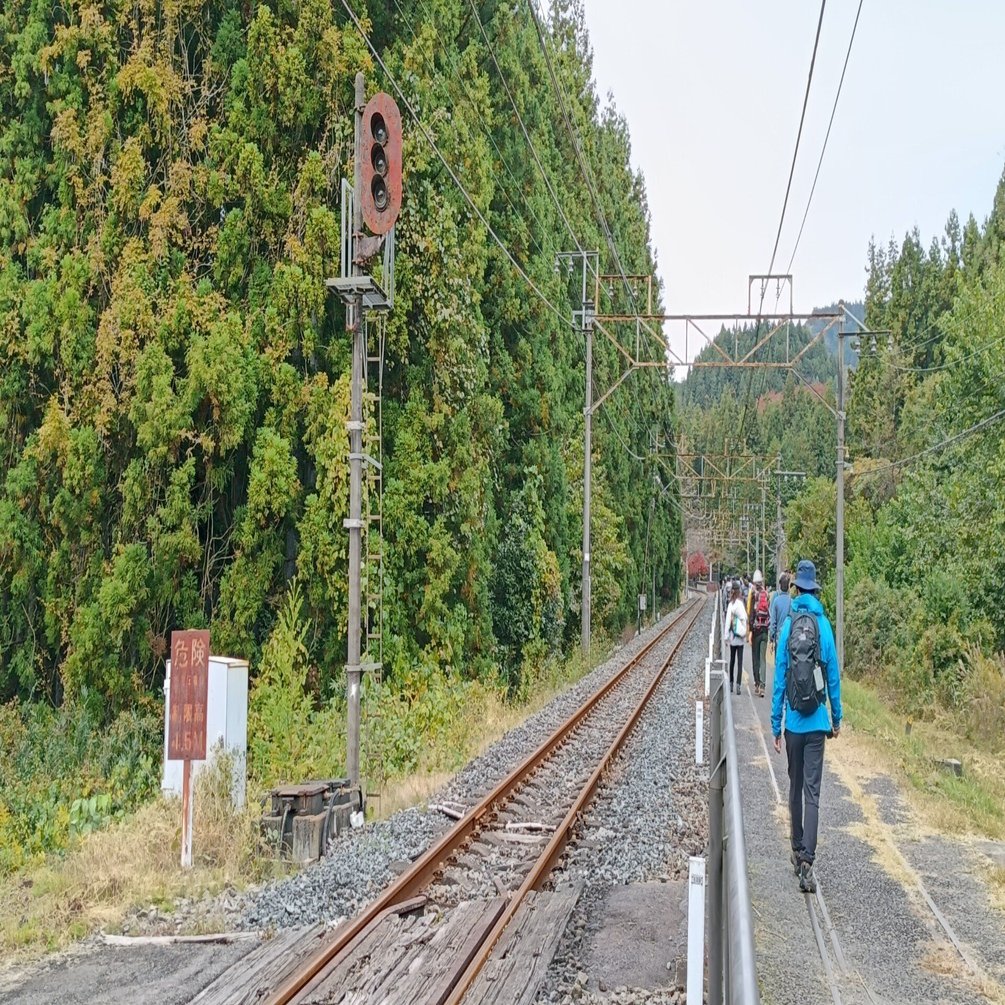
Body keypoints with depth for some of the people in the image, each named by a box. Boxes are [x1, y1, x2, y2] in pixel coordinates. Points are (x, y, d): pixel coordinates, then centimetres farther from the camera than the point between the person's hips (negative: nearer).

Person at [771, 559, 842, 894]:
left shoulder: (788, 625, -4)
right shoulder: (824, 625, -4)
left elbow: (779, 677, -1)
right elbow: (833, 675, 2)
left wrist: (775, 725, 4)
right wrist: (836, 718, 15)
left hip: (793, 722, 1)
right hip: (817, 722, -1)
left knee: (796, 788, 16)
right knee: (812, 792, -2)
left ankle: (798, 851, 26)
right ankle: (807, 860, -11)